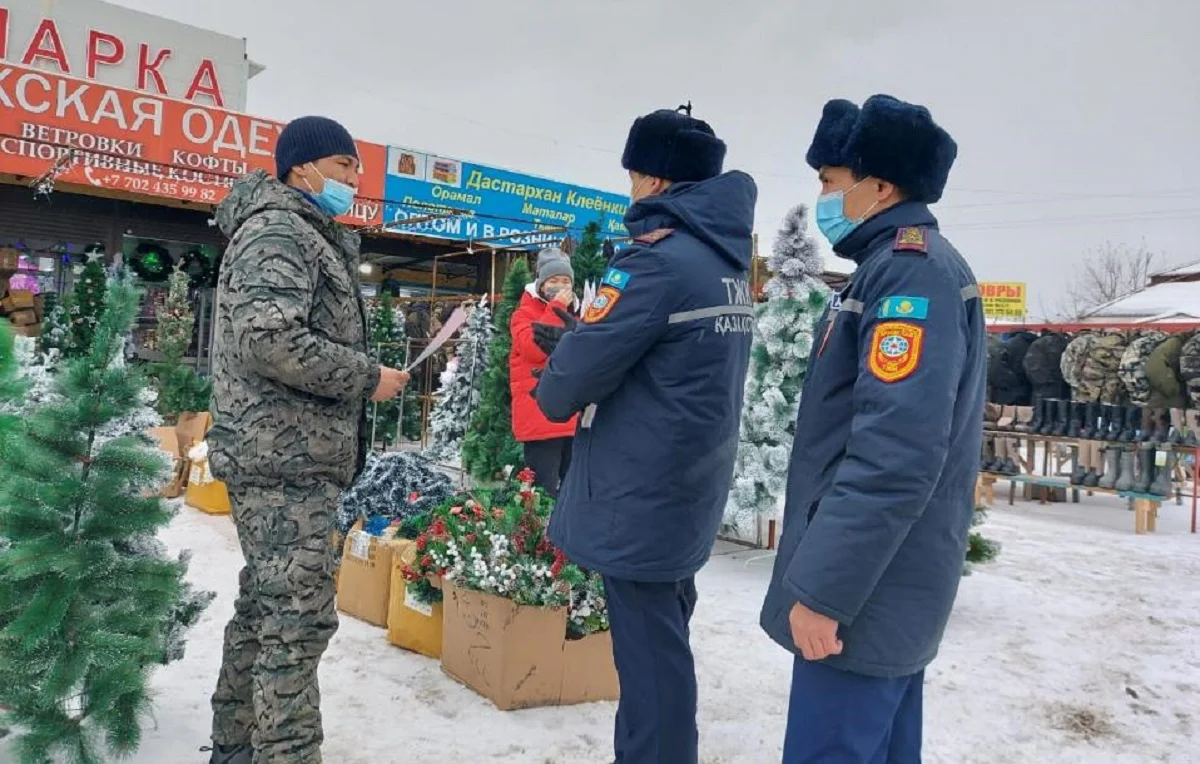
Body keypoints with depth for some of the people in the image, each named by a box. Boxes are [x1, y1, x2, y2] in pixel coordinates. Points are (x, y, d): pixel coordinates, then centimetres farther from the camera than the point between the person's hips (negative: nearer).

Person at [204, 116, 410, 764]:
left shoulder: (307, 236, 22)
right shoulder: (279, 231, -11)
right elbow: (269, 336, -25)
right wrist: (367, 376, -17)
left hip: (282, 456, 11)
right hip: (286, 459, -11)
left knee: (264, 609, 18)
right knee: (298, 620, -8)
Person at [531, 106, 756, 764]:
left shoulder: (657, 259, -18)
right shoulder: (729, 263, 11)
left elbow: (584, 363, -17)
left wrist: (552, 396, 5)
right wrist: (571, 343, 13)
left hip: (641, 494, -9)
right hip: (690, 489, 9)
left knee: (648, 650, 1)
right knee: (663, 637, 20)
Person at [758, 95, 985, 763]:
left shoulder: (912, 270, -16)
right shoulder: (908, 268, 17)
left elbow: (896, 453, -27)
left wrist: (822, 587, -23)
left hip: (865, 588, -10)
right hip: (886, 585, 10)